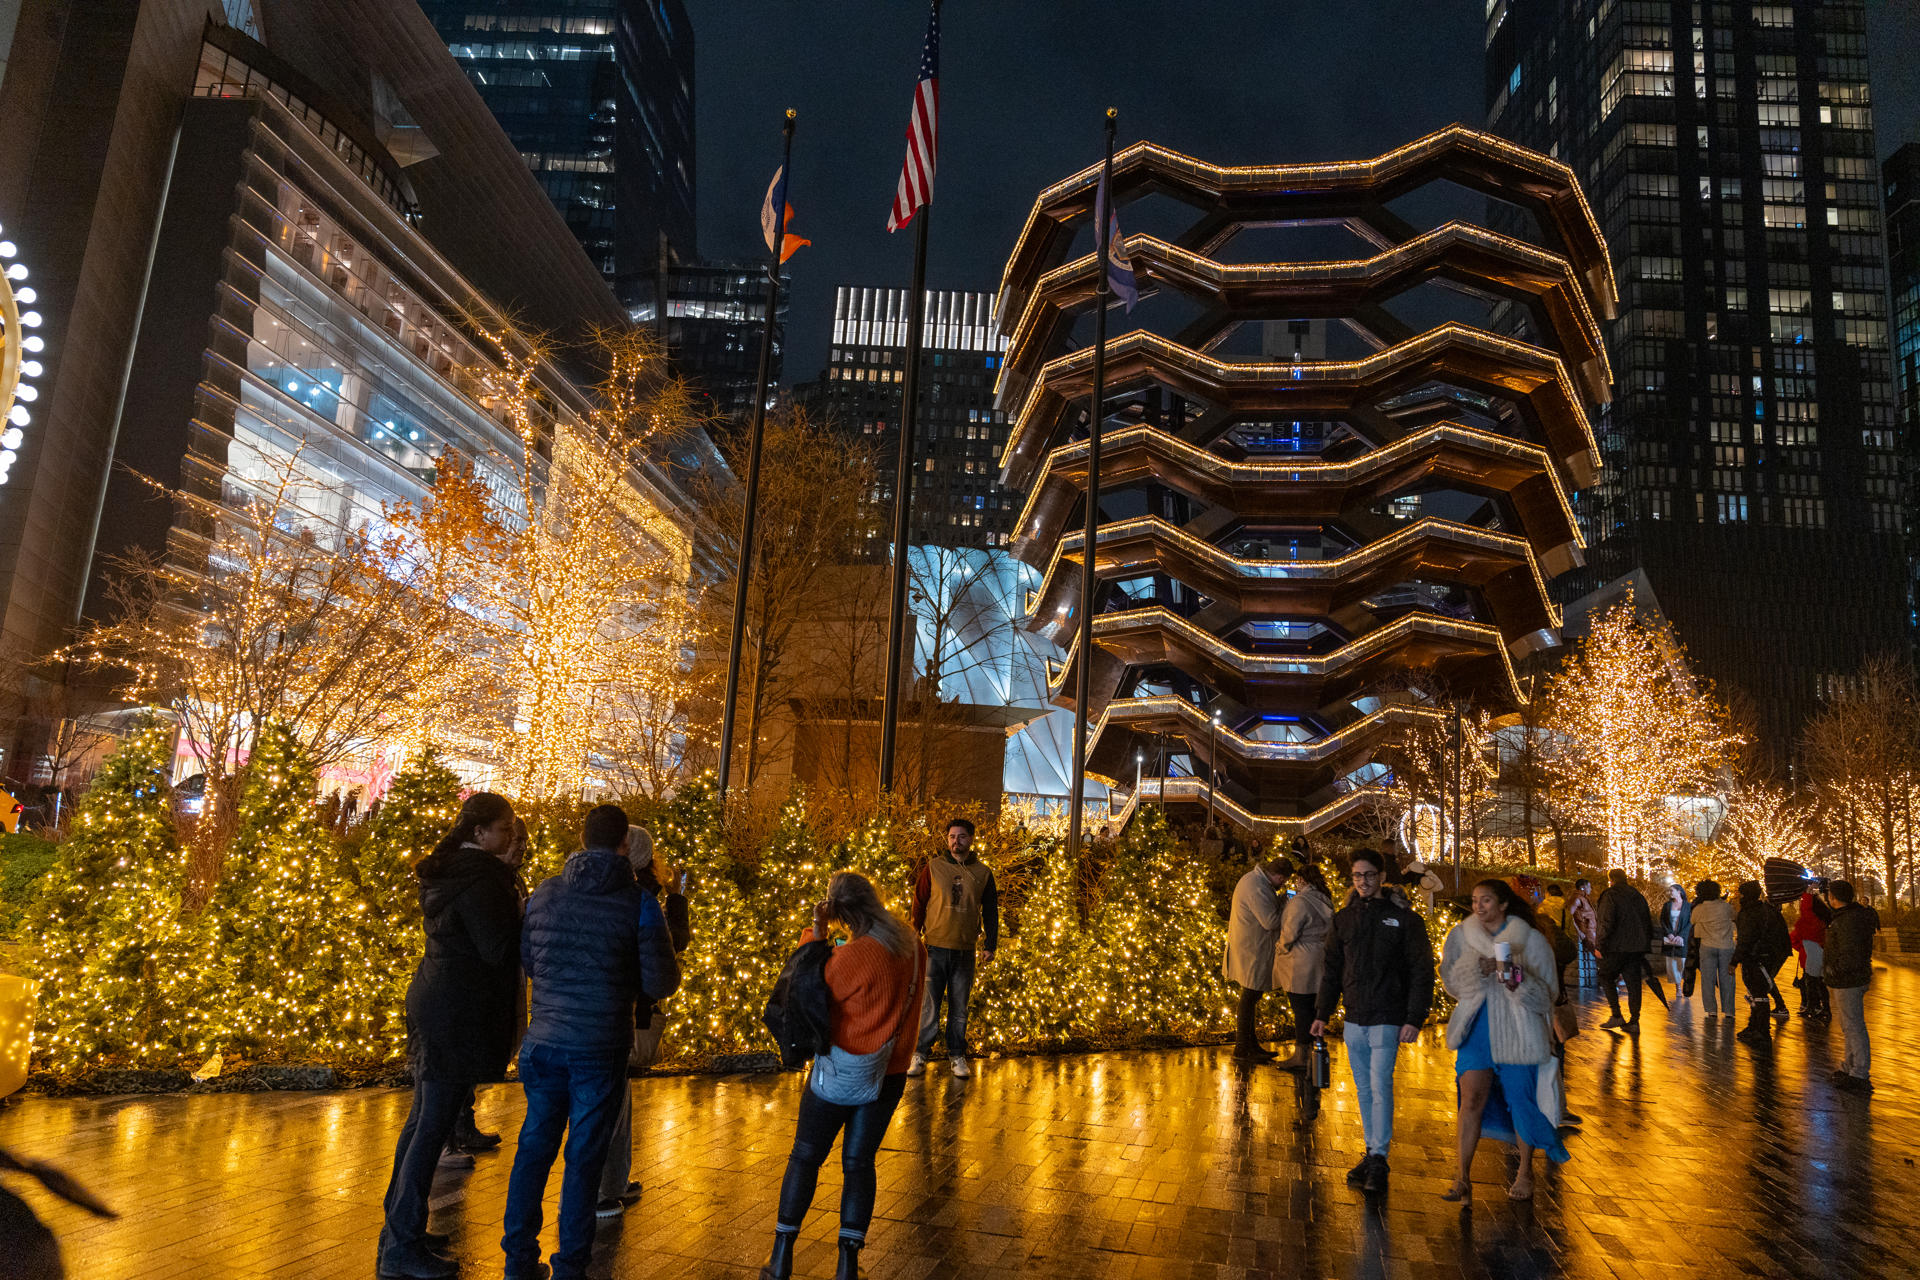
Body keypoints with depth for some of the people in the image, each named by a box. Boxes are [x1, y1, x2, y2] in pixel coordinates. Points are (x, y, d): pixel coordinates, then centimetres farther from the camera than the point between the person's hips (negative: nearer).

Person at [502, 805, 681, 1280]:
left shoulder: (544, 894, 1)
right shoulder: (639, 903, -11)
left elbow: (526, 962, 14)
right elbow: (661, 982, -10)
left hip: (544, 1041, 4)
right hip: (602, 1048, -3)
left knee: (534, 1146, 16)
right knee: (584, 1156, 8)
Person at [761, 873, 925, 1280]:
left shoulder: (852, 956, -23)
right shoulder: (913, 949, -3)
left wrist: (815, 934, -9)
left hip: (843, 1071, -5)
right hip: (889, 1075, 5)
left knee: (805, 1158, 11)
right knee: (859, 1162, 14)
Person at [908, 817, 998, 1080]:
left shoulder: (982, 873, 7)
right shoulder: (933, 868, 2)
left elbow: (991, 911, 12)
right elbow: (919, 904, 5)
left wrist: (991, 945, 8)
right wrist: (913, 937, -1)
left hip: (965, 951, 2)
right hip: (934, 949, -1)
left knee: (959, 1007, 9)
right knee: (928, 1005, -1)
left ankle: (957, 1055, 19)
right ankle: (920, 1054, 9)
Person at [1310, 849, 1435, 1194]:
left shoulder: (1403, 917, -4)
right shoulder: (1344, 918, 9)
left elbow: (1421, 971, -5)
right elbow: (1332, 969, 15)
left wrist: (1414, 1019, -11)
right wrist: (1322, 1014, 12)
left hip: (1387, 1020, -5)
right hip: (1354, 1020, 5)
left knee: (1380, 1086, -8)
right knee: (1363, 1090, 10)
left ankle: (1379, 1159, -1)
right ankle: (1372, 1153, 20)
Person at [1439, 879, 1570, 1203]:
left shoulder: (1531, 939, -4)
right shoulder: (1461, 935, 4)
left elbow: (1547, 994, -5)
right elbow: (1452, 983, 2)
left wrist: (1515, 978, -24)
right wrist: (1476, 968, -17)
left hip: (1517, 1031, -1)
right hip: (1477, 1029, 1)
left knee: (1520, 1100, 8)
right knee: (1471, 1098, -7)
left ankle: (1525, 1172, 30)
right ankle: (1463, 1177, -1)